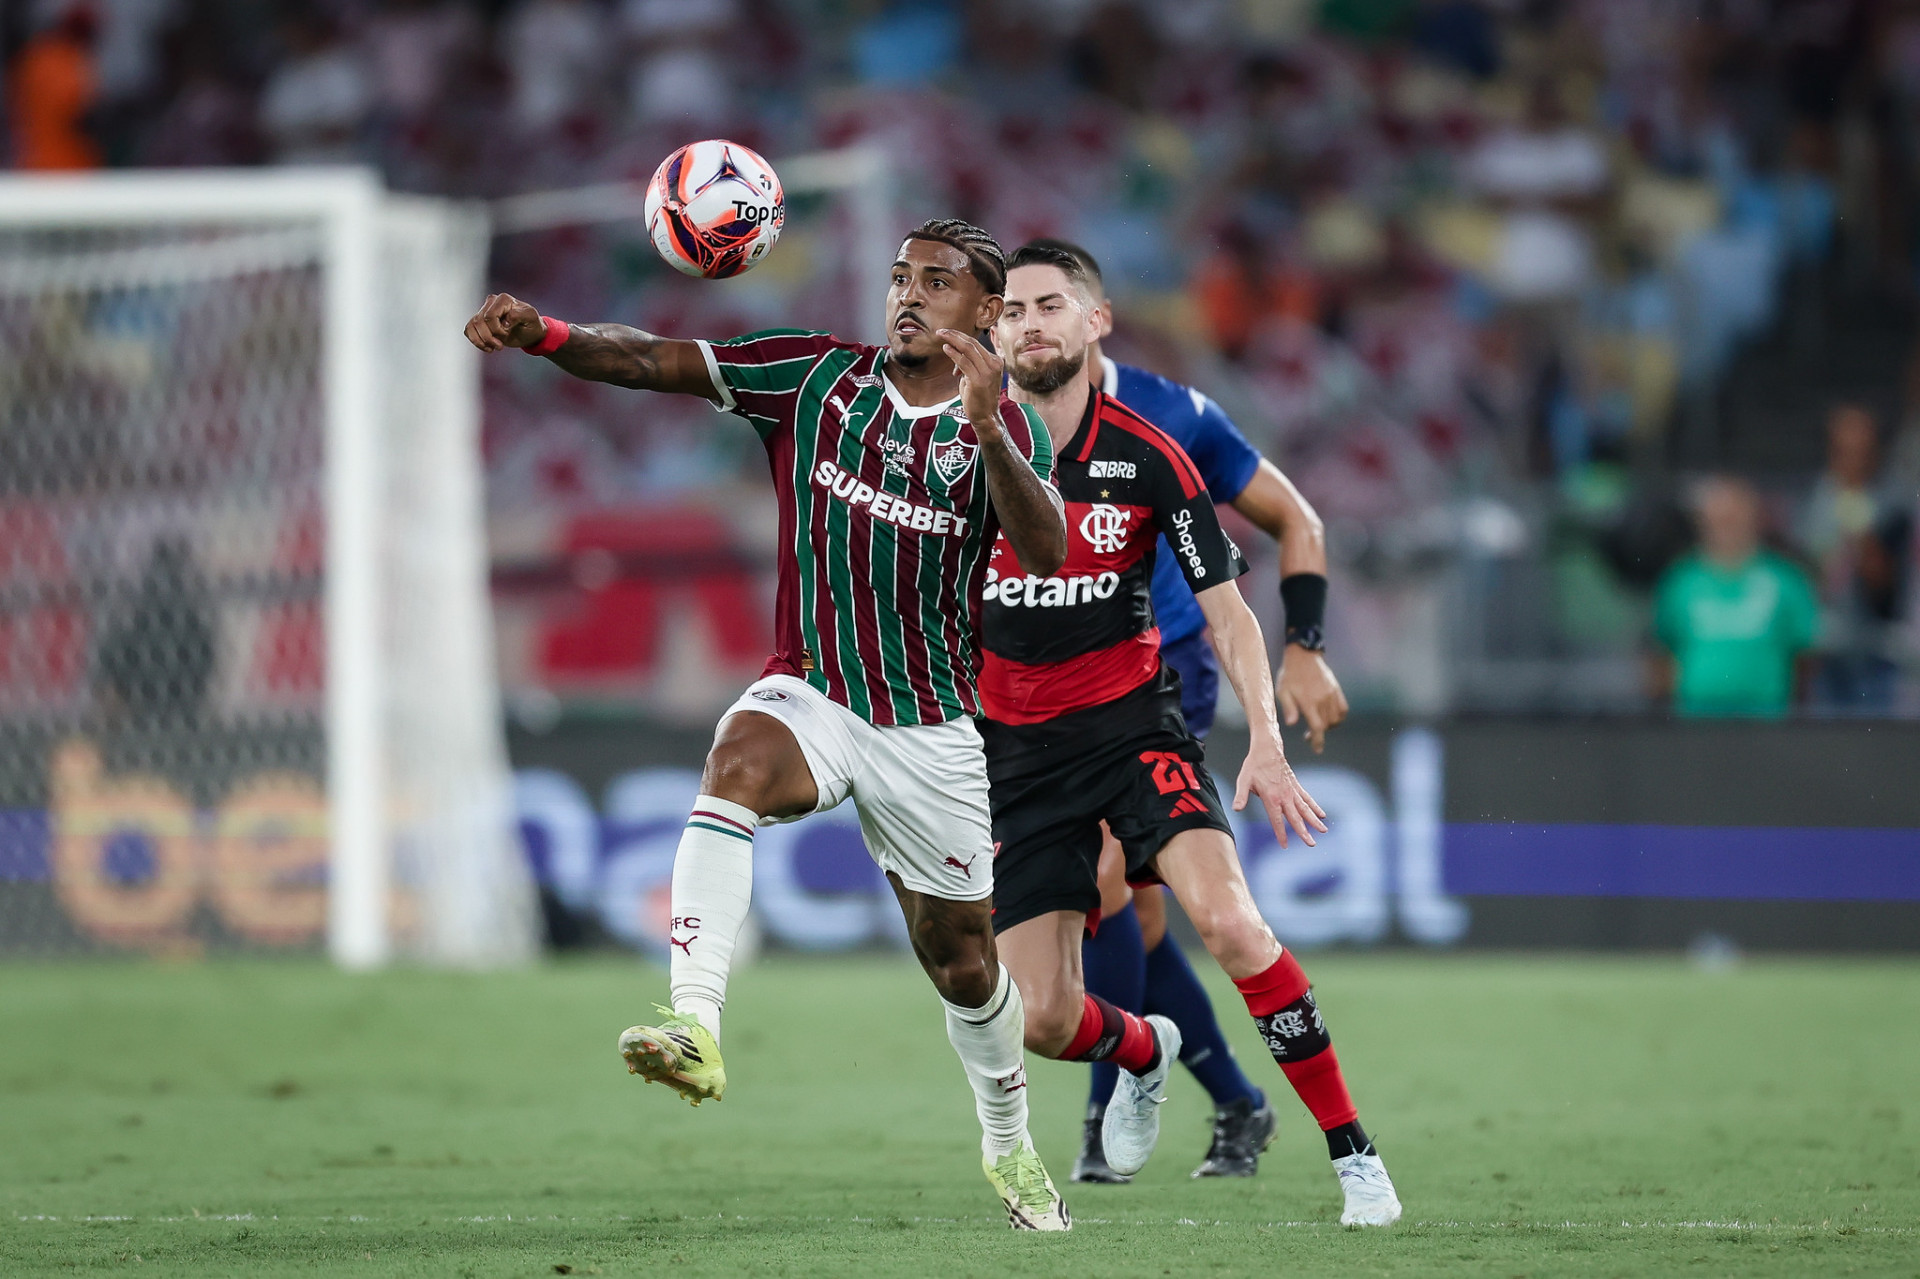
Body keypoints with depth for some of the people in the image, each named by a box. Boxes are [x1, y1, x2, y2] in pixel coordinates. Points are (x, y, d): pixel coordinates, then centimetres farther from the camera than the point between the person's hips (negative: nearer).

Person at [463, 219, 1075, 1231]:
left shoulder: (1005, 430, -5)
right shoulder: (816, 377, -1)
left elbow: (1047, 552, -25)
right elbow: (650, 364, -8)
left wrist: (987, 426, -38)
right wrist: (542, 334, -26)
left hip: (928, 728, 0)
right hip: (808, 693, 0)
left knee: (959, 958, 9)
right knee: (738, 760, -35)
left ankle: (1009, 1146, 37)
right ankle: (697, 1025, -48)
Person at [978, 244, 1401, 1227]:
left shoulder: (1148, 461, -7)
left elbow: (1226, 611, -3)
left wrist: (1266, 741, -16)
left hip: (1133, 724, -2)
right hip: (1017, 744, 2)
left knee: (1228, 921, -27)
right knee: (1044, 1022, -3)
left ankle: (1353, 1153, -17)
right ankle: (1144, 1052, 35)